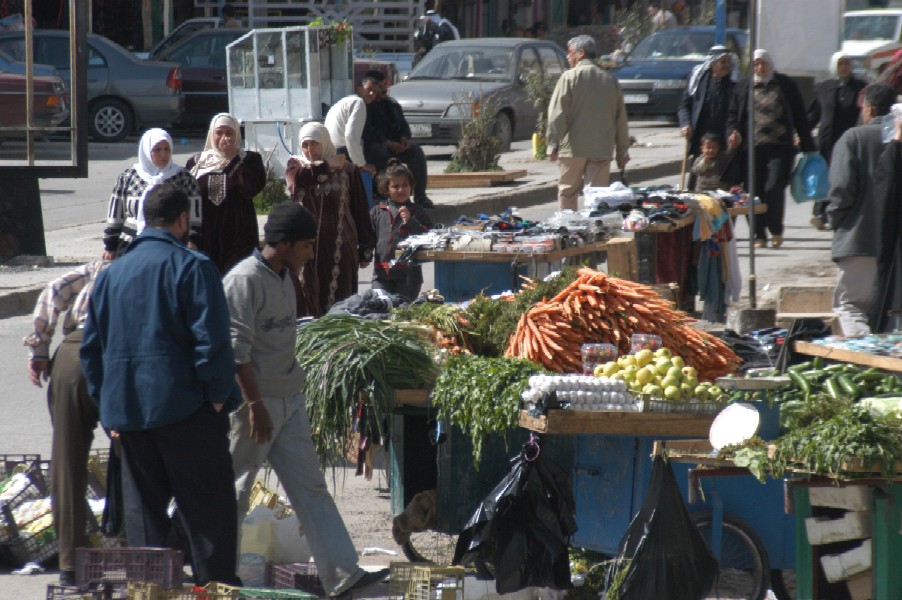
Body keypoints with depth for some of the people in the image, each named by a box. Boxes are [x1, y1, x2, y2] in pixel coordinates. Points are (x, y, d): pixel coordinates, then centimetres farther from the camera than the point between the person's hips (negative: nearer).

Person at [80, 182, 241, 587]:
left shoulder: (111, 273, 12)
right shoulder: (191, 266, -7)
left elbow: (91, 346, 15)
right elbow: (211, 339, -15)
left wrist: (108, 407, 18)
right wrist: (218, 396, -7)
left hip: (126, 412, 6)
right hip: (185, 406, -6)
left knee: (142, 508, 11)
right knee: (207, 508, 0)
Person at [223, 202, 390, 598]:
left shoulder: (283, 279, 11)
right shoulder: (245, 281, -16)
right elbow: (236, 350, -20)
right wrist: (255, 405, -22)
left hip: (289, 401, 9)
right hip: (255, 402, -9)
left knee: (310, 487, 4)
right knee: (234, 493, 3)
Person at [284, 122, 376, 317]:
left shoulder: (347, 170, 4)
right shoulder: (295, 165, 8)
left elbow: (361, 211, 5)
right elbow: (298, 179, -17)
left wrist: (365, 248, 2)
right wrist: (326, 166, -11)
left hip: (339, 247, -1)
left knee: (339, 304, -2)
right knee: (306, 300, -3)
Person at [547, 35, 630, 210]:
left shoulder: (570, 77, -5)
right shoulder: (610, 80, 11)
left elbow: (557, 114, -11)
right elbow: (620, 118, 14)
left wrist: (553, 143, -7)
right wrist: (623, 150, 19)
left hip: (575, 146, -4)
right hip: (602, 148, 4)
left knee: (567, 191, 9)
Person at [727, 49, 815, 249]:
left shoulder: (785, 86, 8)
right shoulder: (744, 87, 13)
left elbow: (800, 118, 9)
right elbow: (733, 114, 15)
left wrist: (807, 147, 7)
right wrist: (733, 132, -7)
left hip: (780, 147, -2)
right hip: (752, 148, 2)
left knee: (774, 187, -14)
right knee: (755, 191, -1)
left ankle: (776, 230, 6)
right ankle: (759, 235, 9)